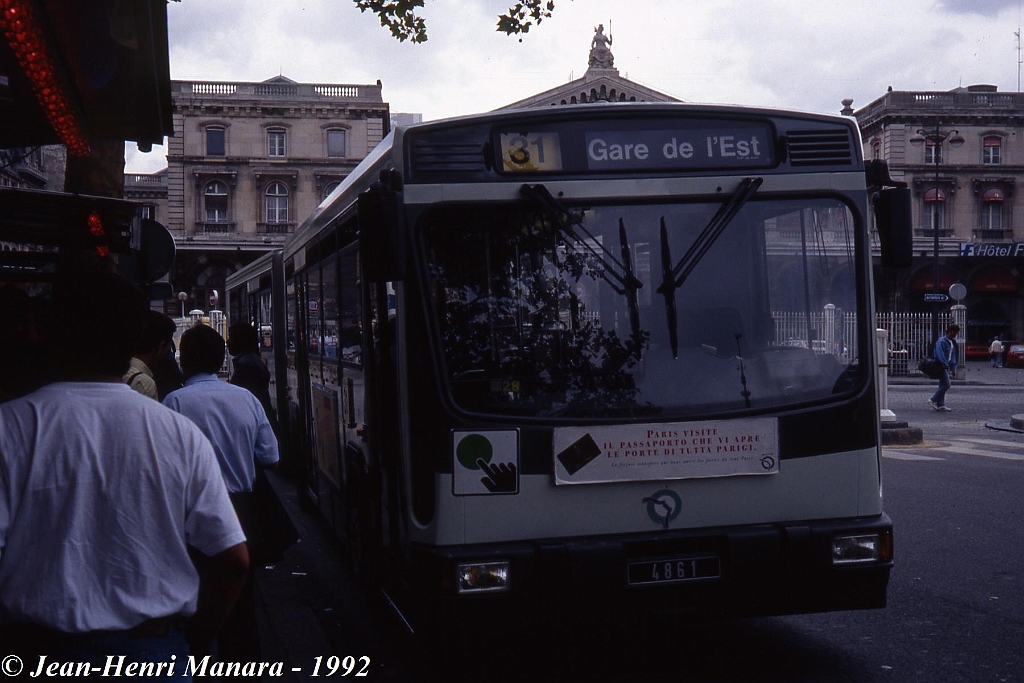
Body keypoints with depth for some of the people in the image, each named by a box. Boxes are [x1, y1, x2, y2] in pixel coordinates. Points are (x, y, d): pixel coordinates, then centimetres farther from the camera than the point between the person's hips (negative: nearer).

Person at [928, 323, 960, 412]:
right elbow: (940, 354, -22)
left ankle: (940, 405, 9)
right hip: (941, 365, -9)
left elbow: (953, 355, 19)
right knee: (946, 385, -13)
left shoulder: (952, 342, 16)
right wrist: (945, 364, -29)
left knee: (943, 385, 8)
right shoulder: (942, 341, -13)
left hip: (946, 366, 9)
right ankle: (933, 400, -7)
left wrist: (953, 368, 13)